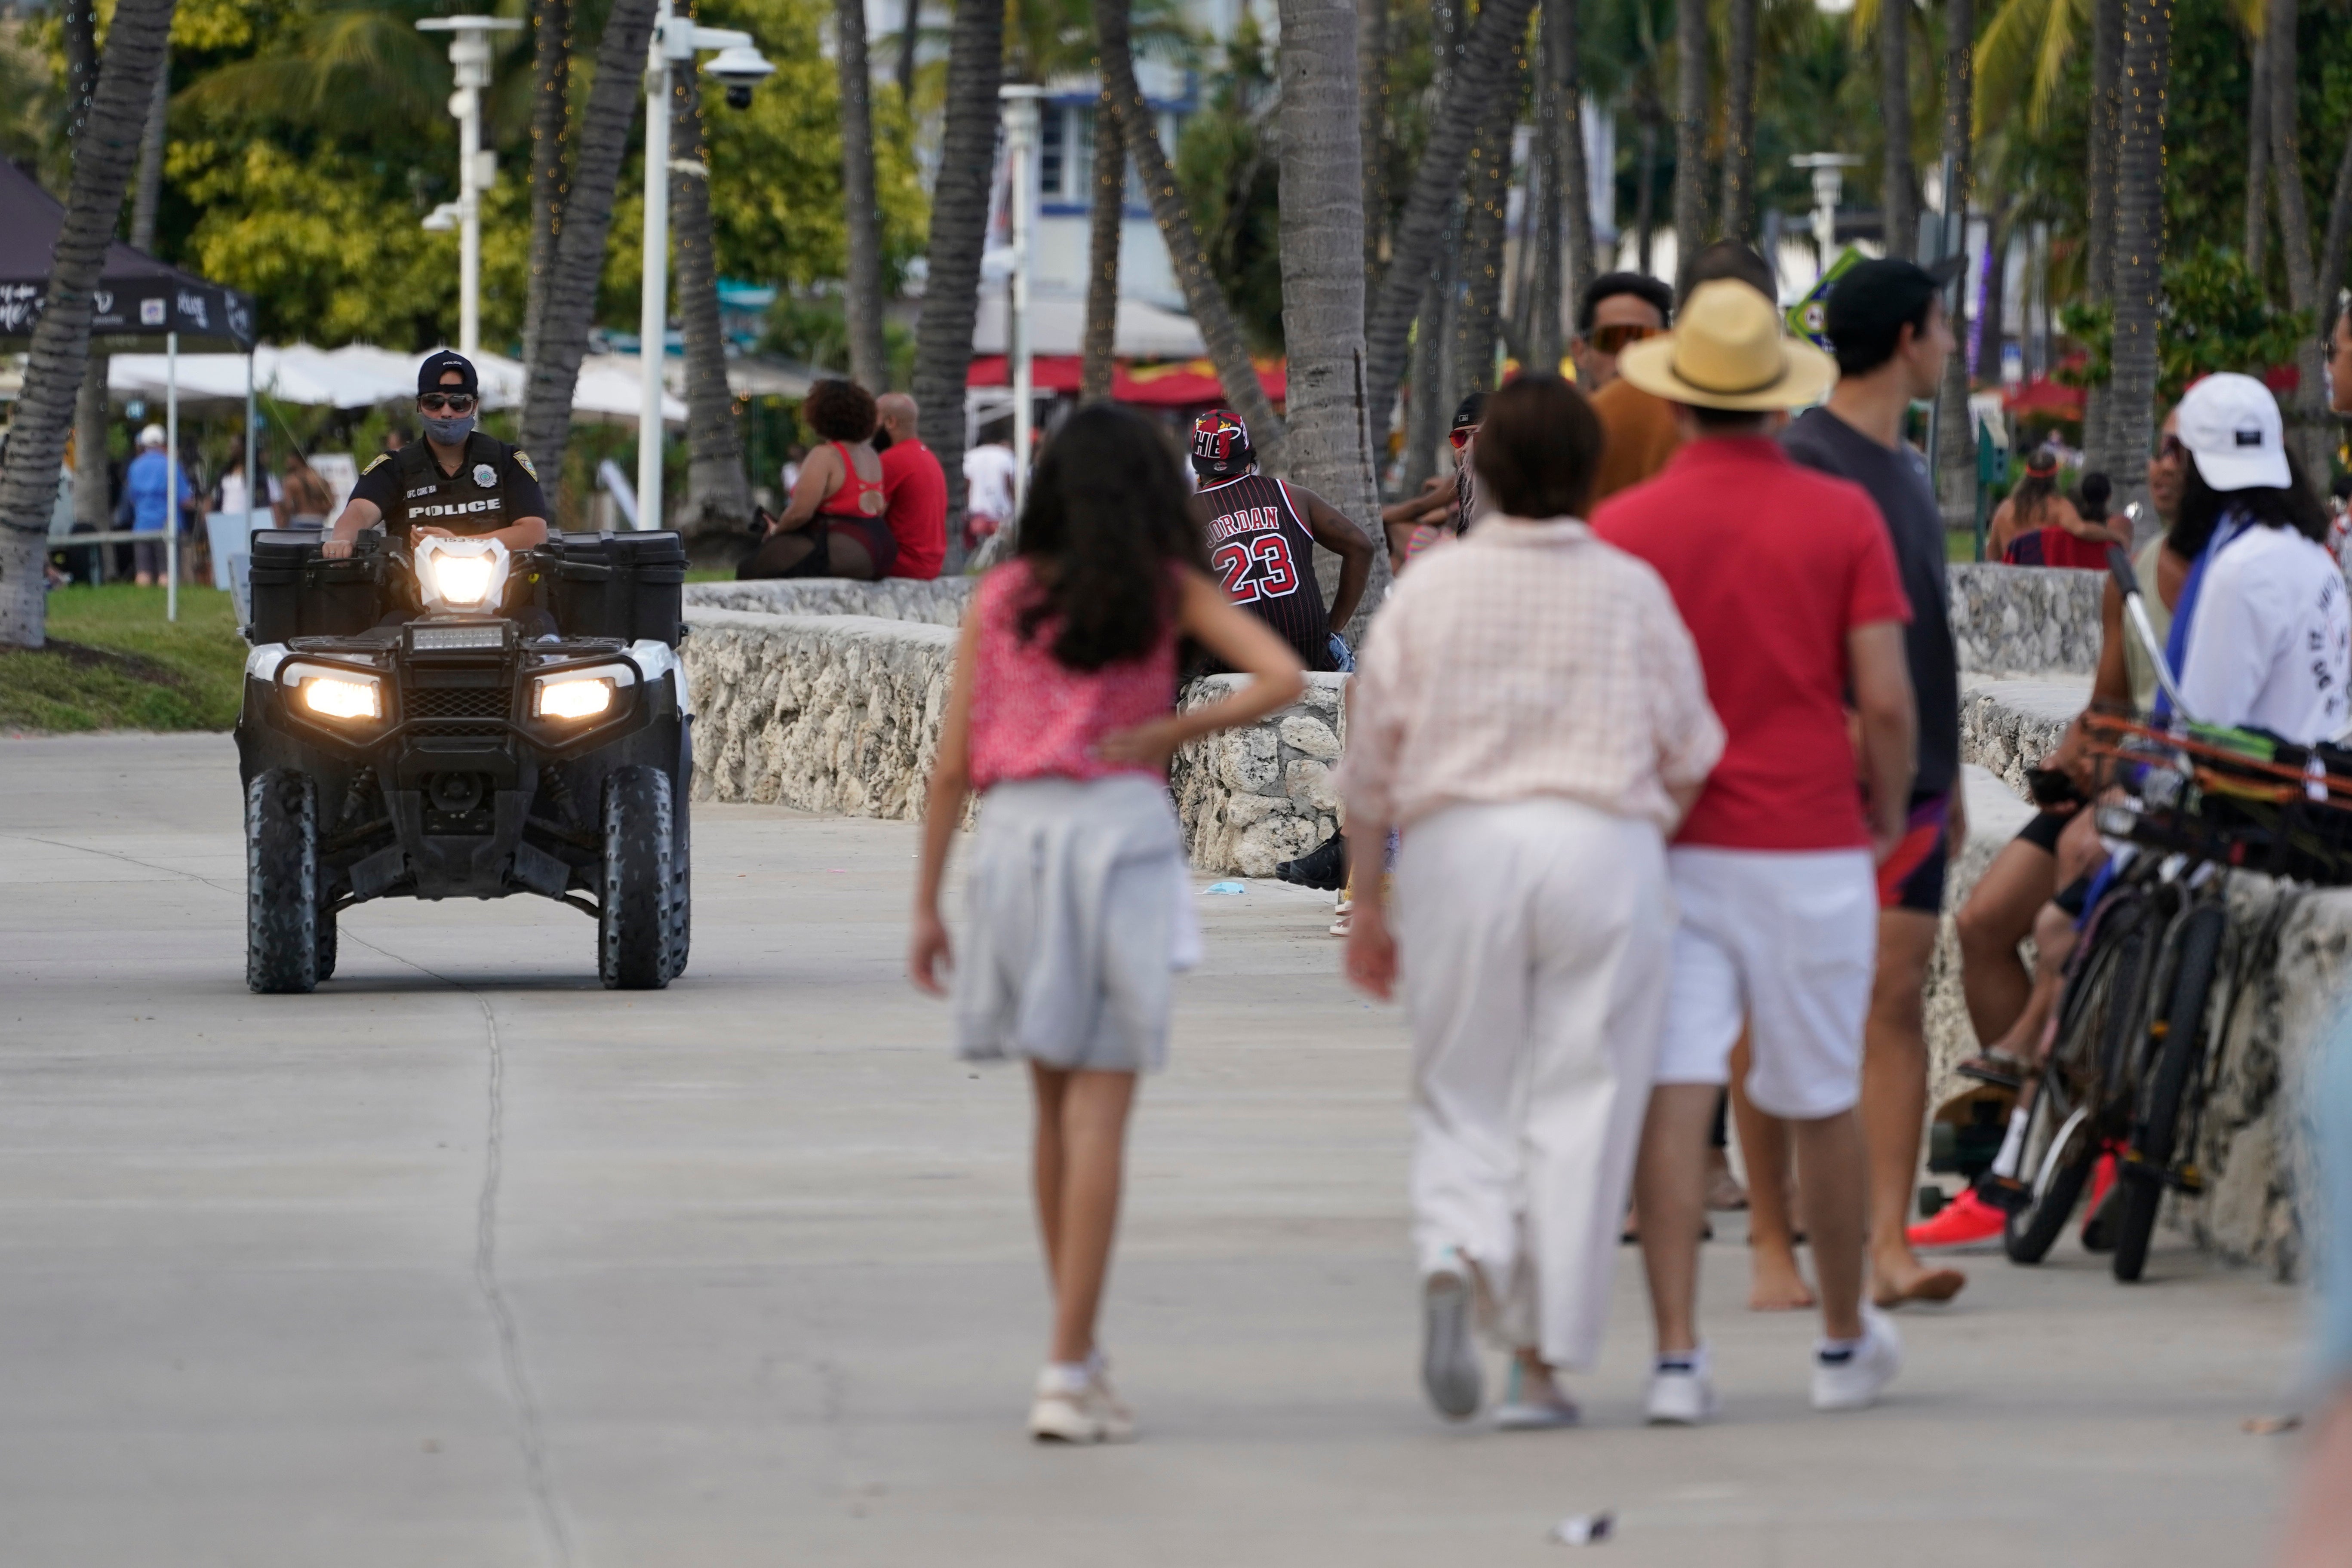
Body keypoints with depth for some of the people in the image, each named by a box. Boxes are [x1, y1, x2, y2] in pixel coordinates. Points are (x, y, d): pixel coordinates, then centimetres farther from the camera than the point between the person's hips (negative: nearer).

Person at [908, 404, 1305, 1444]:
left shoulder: (1002, 597, 8)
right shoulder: (1170, 590, 5)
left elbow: (952, 763, 6)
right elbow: (1281, 677, -7)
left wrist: (926, 903, 10)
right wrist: (1172, 733, -2)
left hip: (1013, 835, 2)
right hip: (1122, 831, -2)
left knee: (1055, 1105, 17)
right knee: (1098, 1115, -3)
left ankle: (1078, 1350, 25)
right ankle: (1068, 1377, -9)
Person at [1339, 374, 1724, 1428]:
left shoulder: (1430, 590, 2)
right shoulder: (1631, 591, 1)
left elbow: (1370, 765, 3)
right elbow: (1688, 756, 4)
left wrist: (1369, 907, 12)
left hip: (1458, 841, 0)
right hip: (1604, 844, 0)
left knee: (1461, 1096, 10)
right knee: (1578, 1103, 4)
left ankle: (1456, 1260, -20)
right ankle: (1543, 1361, 3)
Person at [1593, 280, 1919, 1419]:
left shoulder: (1623, 526, -2)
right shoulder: (1843, 518, -3)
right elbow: (1886, 698, -7)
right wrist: (1888, 814, 10)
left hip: (1668, 848, 0)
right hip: (1809, 847, 0)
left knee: (1673, 1100, -3)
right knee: (1820, 1105, 13)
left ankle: (1677, 1356, -12)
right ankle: (1846, 1344, 27)